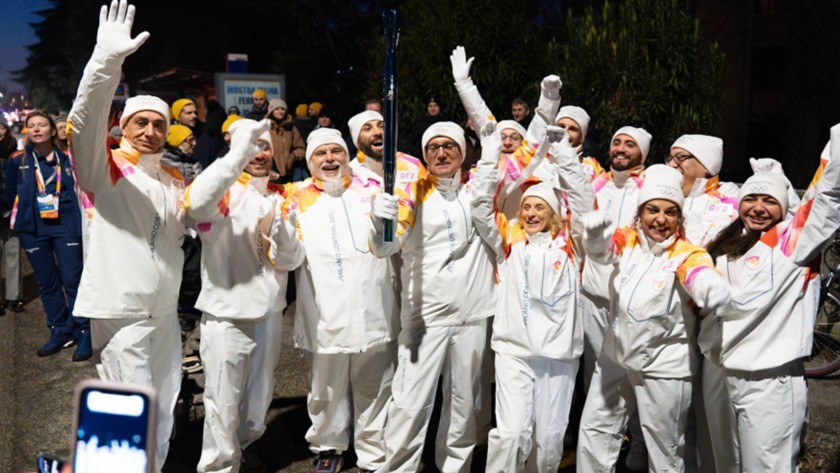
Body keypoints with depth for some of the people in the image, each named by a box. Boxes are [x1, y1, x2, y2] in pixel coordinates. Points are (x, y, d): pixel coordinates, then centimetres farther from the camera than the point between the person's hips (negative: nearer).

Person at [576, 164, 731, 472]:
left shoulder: (687, 254, -13)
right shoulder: (628, 240, -2)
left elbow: (703, 280, -32)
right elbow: (600, 251, -20)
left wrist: (714, 292, -57)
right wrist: (595, 231, -45)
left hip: (664, 366, -4)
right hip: (617, 355, 4)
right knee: (595, 430, 16)